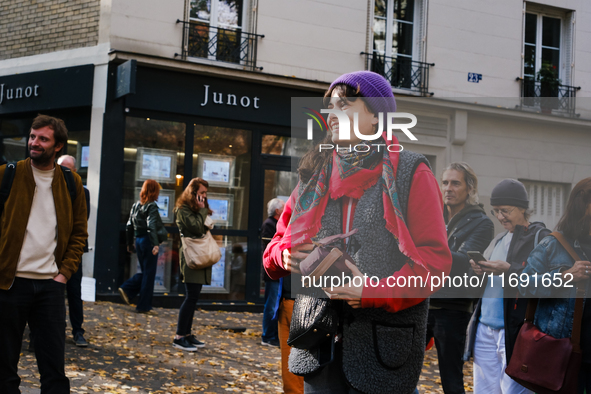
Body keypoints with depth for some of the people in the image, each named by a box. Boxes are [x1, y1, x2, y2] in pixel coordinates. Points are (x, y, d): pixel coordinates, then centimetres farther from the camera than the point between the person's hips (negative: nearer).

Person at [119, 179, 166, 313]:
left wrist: (129, 244, 22)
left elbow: (129, 226, 14)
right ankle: (143, 306, 4)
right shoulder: (152, 206, -11)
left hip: (138, 241, 7)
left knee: (145, 272, 20)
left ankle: (126, 290, 2)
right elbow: (151, 226, -23)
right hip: (148, 241, -7)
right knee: (149, 274, 1)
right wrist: (155, 244, -30)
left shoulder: (136, 205, 10)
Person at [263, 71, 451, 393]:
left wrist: (372, 291, -21)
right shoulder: (318, 175, 13)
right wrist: (286, 255, -6)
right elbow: (281, 240, 18)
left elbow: (435, 260, -9)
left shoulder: (411, 174, -3)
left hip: (383, 344, -4)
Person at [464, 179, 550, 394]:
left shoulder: (540, 237, -4)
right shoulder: (499, 240, 19)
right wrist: (478, 269, 0)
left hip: (515, 333, -7)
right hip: (485, 329, 7)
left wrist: (509, 270, -22)